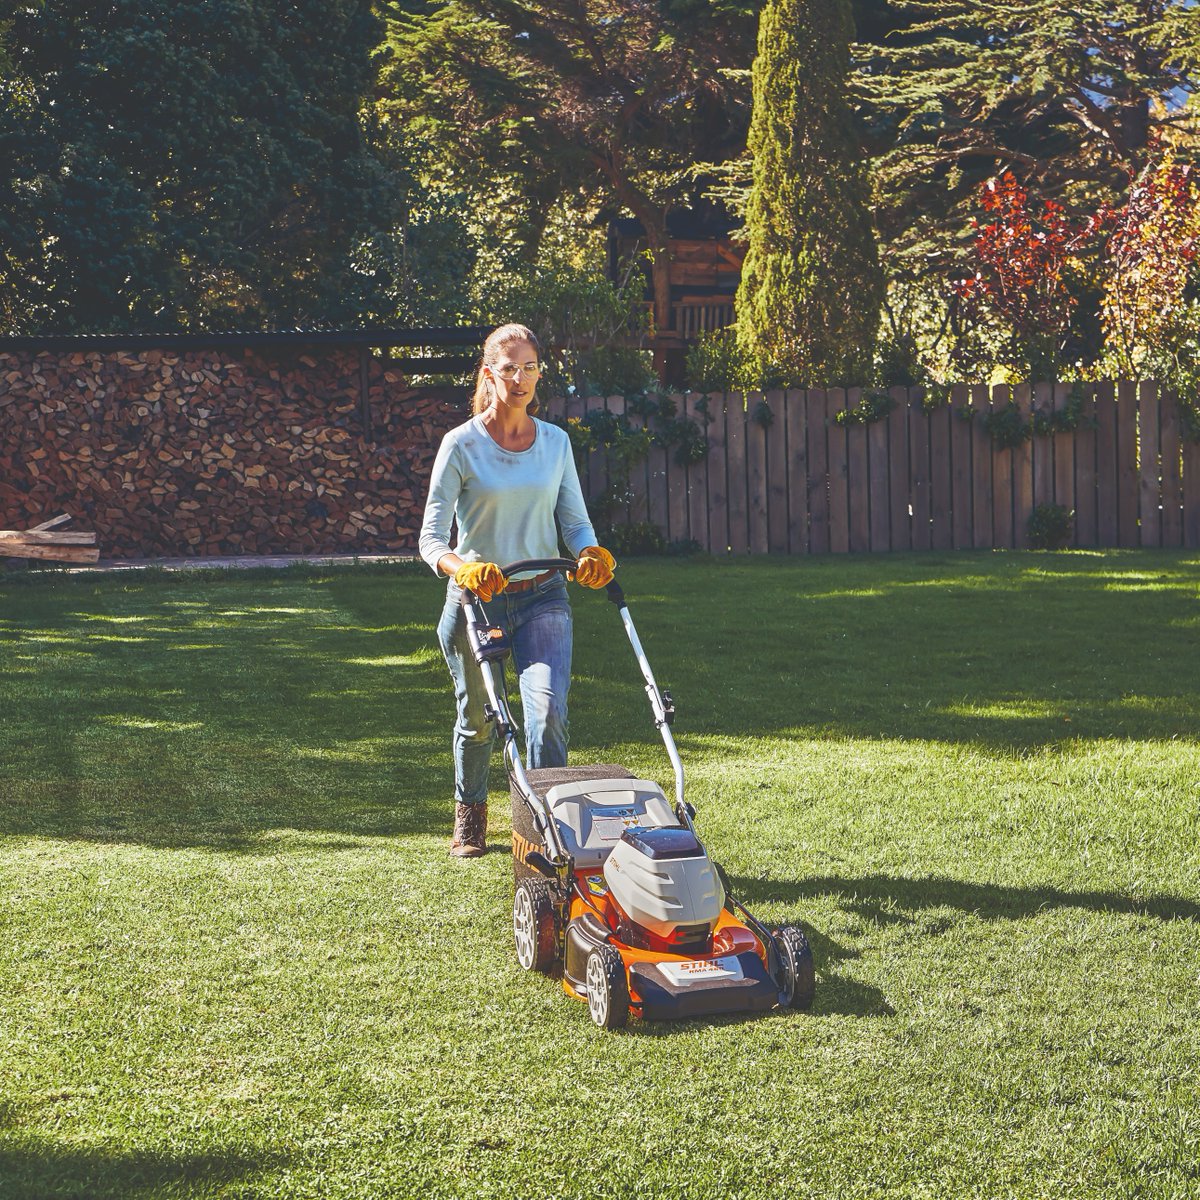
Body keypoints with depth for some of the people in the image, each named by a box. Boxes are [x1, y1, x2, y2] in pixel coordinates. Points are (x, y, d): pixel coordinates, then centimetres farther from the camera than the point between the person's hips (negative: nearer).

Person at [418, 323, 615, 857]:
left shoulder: (556, 442, 4)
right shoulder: (461, 445, -7)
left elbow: (575, 520, 7)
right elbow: (431, 538, -10)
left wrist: (591, 554, -15)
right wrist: (461, 568, -31)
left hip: (543, 597, 2)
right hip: (477, 597, -1)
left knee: (549, 709, -18)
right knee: (477, 718, 12)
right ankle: (470, 814, 39)